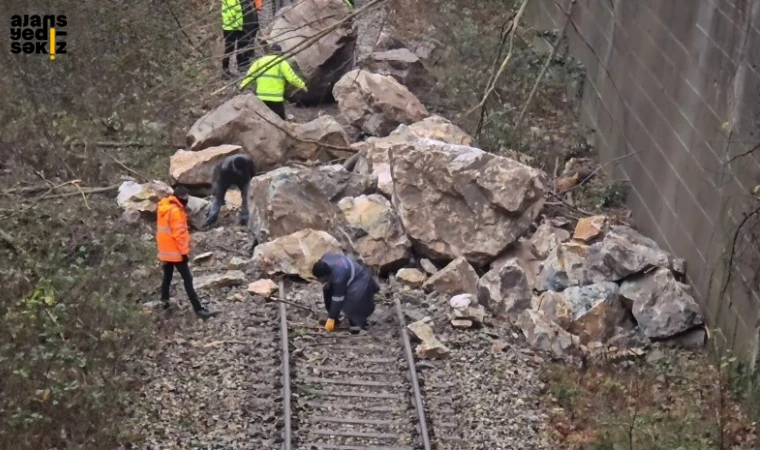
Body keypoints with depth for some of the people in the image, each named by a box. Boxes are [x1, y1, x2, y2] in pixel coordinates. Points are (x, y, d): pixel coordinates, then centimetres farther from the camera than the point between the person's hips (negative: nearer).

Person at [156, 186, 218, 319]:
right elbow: (178, 233, -22)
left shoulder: (163, 207, 8)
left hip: (165, 250, 9)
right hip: (175, 251, -9)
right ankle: (198, 309, -9)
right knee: (187, 279, -8)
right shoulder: (175, 211, -21)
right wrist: (184, 251, -17)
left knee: (167, 277, 19)